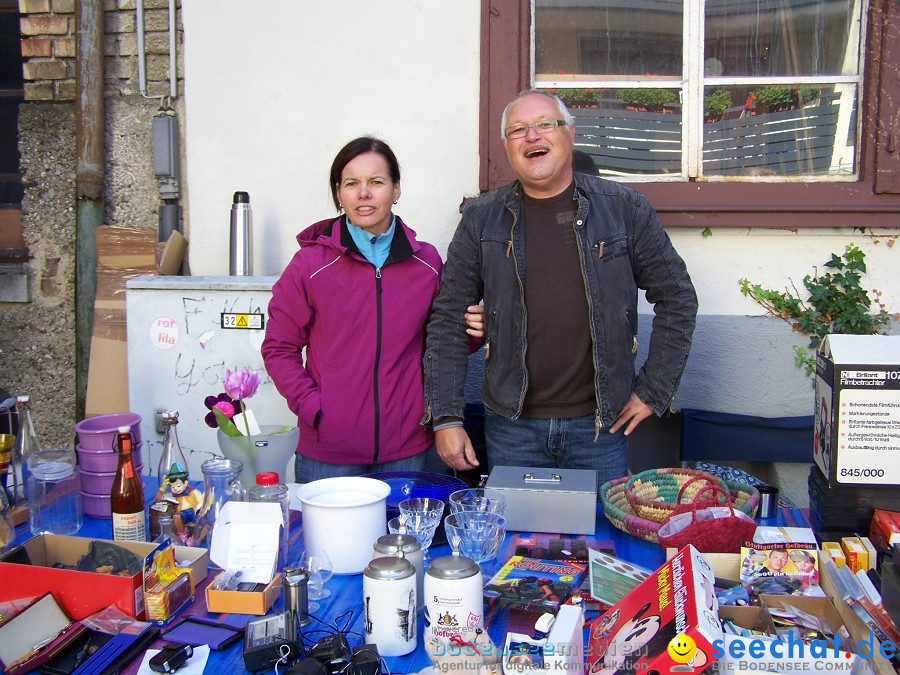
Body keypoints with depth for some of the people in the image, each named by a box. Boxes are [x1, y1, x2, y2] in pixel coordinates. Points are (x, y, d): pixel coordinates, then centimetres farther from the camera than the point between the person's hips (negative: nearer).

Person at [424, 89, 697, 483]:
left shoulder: (624, 209, 1)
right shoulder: (481, 219, 2)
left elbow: (677, 298, 6)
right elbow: (447, 319, 2)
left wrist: (653, 392, 2)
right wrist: (445, 417, -4)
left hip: (600, 424, 0)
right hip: (512, 426, 1)